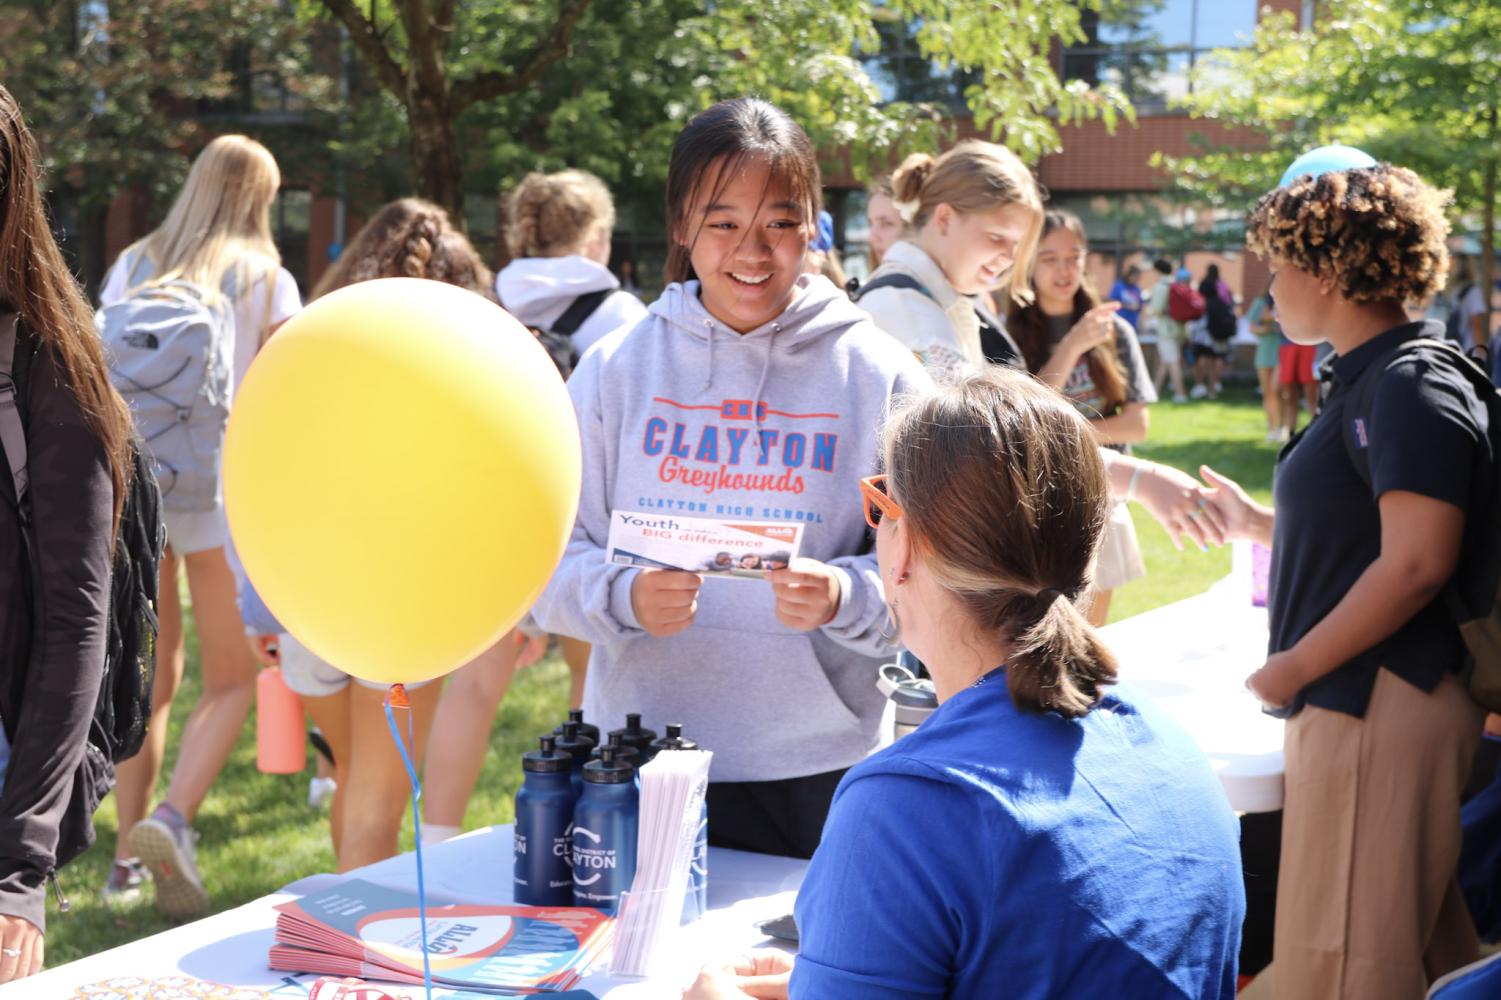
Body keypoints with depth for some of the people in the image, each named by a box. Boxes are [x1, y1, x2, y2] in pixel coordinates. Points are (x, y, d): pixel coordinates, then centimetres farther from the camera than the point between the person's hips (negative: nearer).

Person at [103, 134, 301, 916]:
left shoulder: (131, 268, 10)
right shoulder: (267, 280, 1)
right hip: (222, 486, -3)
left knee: (150, 674, 15)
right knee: (230, 681, 7)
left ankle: (127, 855, 15)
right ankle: (171, 820, -16)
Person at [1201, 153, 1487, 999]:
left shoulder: (1413, 391, -16)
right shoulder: (1371, 382, 14)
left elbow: (1416, 563, -23)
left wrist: (1293, 668, -17)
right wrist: (1255, 523, 26)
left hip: (1379, 705, -10)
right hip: (1354, 703, 10)